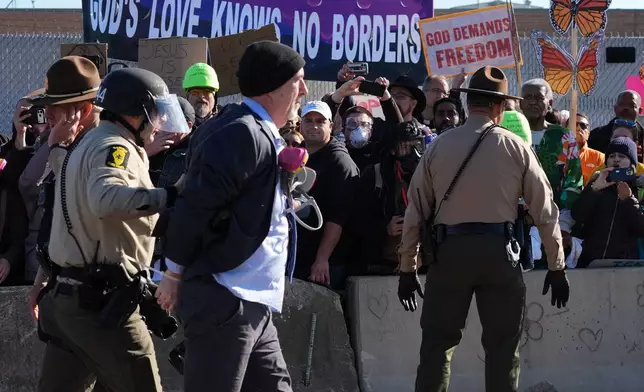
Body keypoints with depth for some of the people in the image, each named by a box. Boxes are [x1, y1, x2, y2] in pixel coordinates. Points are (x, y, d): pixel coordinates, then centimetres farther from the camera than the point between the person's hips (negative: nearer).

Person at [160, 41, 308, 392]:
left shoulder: (258, 134, 15)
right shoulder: (242, 133, -16)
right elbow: (194, 207, -18)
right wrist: (176, 275, -8)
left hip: (250, 303, 10)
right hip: (225, 301, -10)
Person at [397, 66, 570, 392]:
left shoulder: (438, 147, 5)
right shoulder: (515, 148, 2)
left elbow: (415, 211, 6)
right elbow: (545, 211, 3)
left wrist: (407, 269, 12)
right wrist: (556, 266, 11)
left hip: (448, 251, 1)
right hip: (498, 251, -1)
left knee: (437, 343, 6)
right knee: (502, 346, 7)